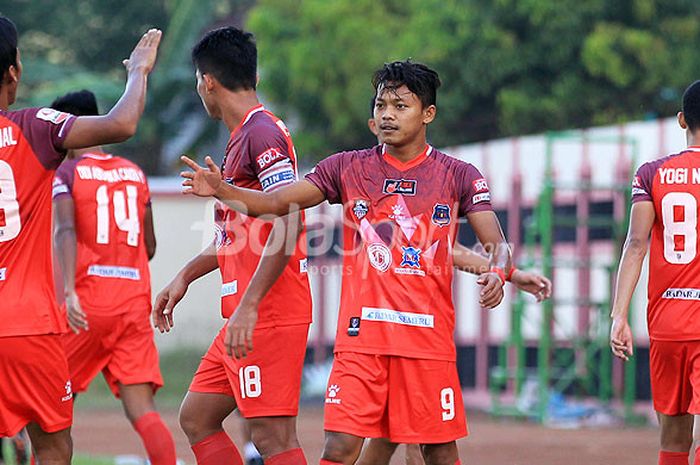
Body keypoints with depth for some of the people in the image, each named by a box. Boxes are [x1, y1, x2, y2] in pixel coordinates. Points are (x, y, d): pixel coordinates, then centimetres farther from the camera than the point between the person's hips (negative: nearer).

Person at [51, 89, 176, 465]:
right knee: (141, 409, -4)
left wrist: (69, 291, -28)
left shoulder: (66, 173, -1)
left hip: (88, 305, -4)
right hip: (134, 302, 4)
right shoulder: (134, 173, 14)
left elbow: (66, 231, -18)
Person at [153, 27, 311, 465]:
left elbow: (287, 227, -22)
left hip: (269, 314, -11)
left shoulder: (263, 132, -12)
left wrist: (249, 305, -26)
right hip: (246, 315, 11)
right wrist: (185, 276, 31)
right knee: (196, 417, 13)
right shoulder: (242, 136, 19)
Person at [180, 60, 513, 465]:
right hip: (361, 335, 1)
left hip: (429, 336, -1)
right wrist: (222, 191, -16)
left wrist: (498, 271, -26)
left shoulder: (459, 176, 4)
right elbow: (275, 202, 2)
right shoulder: (349, 168, 8)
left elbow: (497, 243, -2)